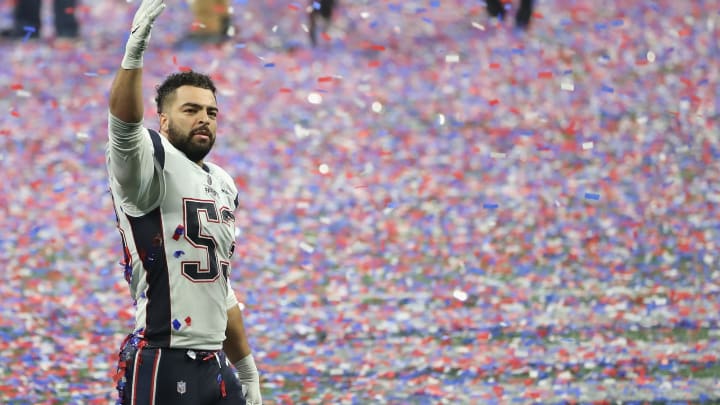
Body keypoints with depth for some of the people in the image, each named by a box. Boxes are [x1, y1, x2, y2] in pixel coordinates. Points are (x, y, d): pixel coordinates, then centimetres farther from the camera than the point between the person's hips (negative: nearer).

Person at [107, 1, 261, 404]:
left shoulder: (224, 185, 19)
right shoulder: (153, 164, -4)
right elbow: (123, 126, -28)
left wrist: (247, 371, 25)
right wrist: (134, 52, -43)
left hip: (217, 367, 8)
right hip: (161, 369, -8)